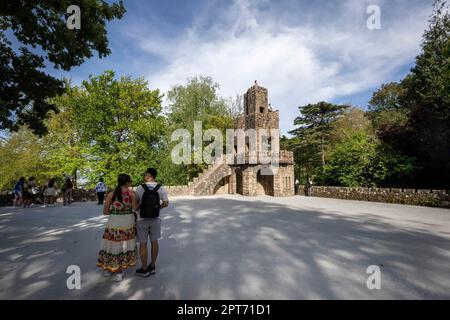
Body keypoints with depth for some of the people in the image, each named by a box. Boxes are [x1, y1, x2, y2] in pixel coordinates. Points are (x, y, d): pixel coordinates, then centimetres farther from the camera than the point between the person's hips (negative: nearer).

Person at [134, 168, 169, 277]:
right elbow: (166, 203, -2)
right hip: (155, 219, 3)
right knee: (154, 242, 15)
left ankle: (144, 269, 23)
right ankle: (153, 266, 29)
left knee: (143, 244, 10)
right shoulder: (161, 188, -7)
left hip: (142, 219, -2)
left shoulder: (140, 188, -14)